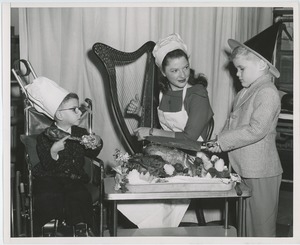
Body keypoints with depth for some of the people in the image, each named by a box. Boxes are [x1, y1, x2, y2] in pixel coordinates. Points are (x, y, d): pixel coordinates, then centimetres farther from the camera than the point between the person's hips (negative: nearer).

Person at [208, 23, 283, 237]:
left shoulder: (267, 93, -15)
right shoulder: (246, 92, 12)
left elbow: (256, 130, -24)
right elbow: (234, 124, 15)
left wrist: (223, 141, -20)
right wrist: (218, 142, 0)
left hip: (260, 172, -9)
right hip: (242, 169, 9)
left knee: (261, 226, 2)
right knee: (244, 225, 16)